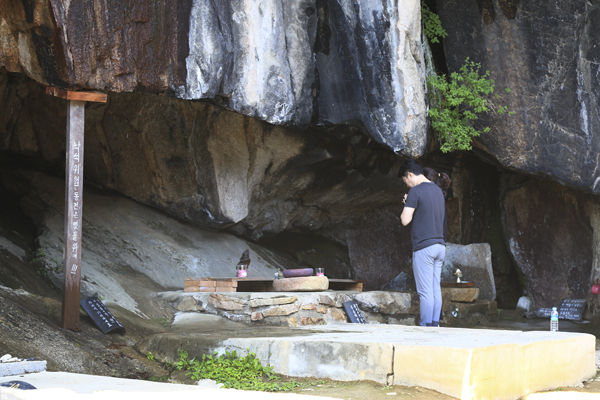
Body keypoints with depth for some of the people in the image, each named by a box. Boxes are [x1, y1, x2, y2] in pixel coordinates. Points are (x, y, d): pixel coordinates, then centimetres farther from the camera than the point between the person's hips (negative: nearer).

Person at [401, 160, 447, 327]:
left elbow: (405, 220, -14)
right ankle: (435, 324, 9)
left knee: (425, 291, -6)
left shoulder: (415, 191, -10)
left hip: (423, 247, -8)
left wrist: (406, 206, 5)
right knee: (436, 289, 9)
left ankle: (426, 327, -5)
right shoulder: (437, 190, 15)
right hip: (440, 245, 8)